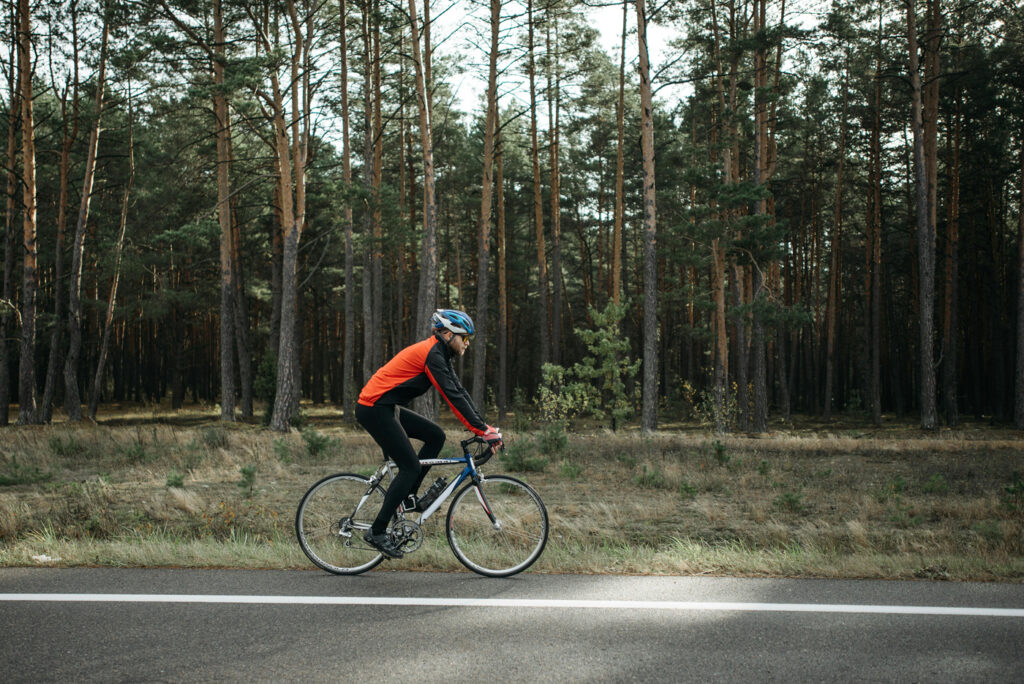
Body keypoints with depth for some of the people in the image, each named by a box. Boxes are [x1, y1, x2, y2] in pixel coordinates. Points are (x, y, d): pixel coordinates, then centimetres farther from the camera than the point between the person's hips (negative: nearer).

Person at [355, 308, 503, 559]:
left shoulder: (439, 354, 12)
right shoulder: (432, 354, -18)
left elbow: (459, 391, 12)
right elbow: (453, 397, -23)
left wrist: (484, 426, 5)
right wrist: (483, 431, -23)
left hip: (386, 408, 10)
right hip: (373, 409, -10)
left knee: (436, 436, 7)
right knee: (410, 466, -9)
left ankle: (406, 497, 13)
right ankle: (377, 532, -4)